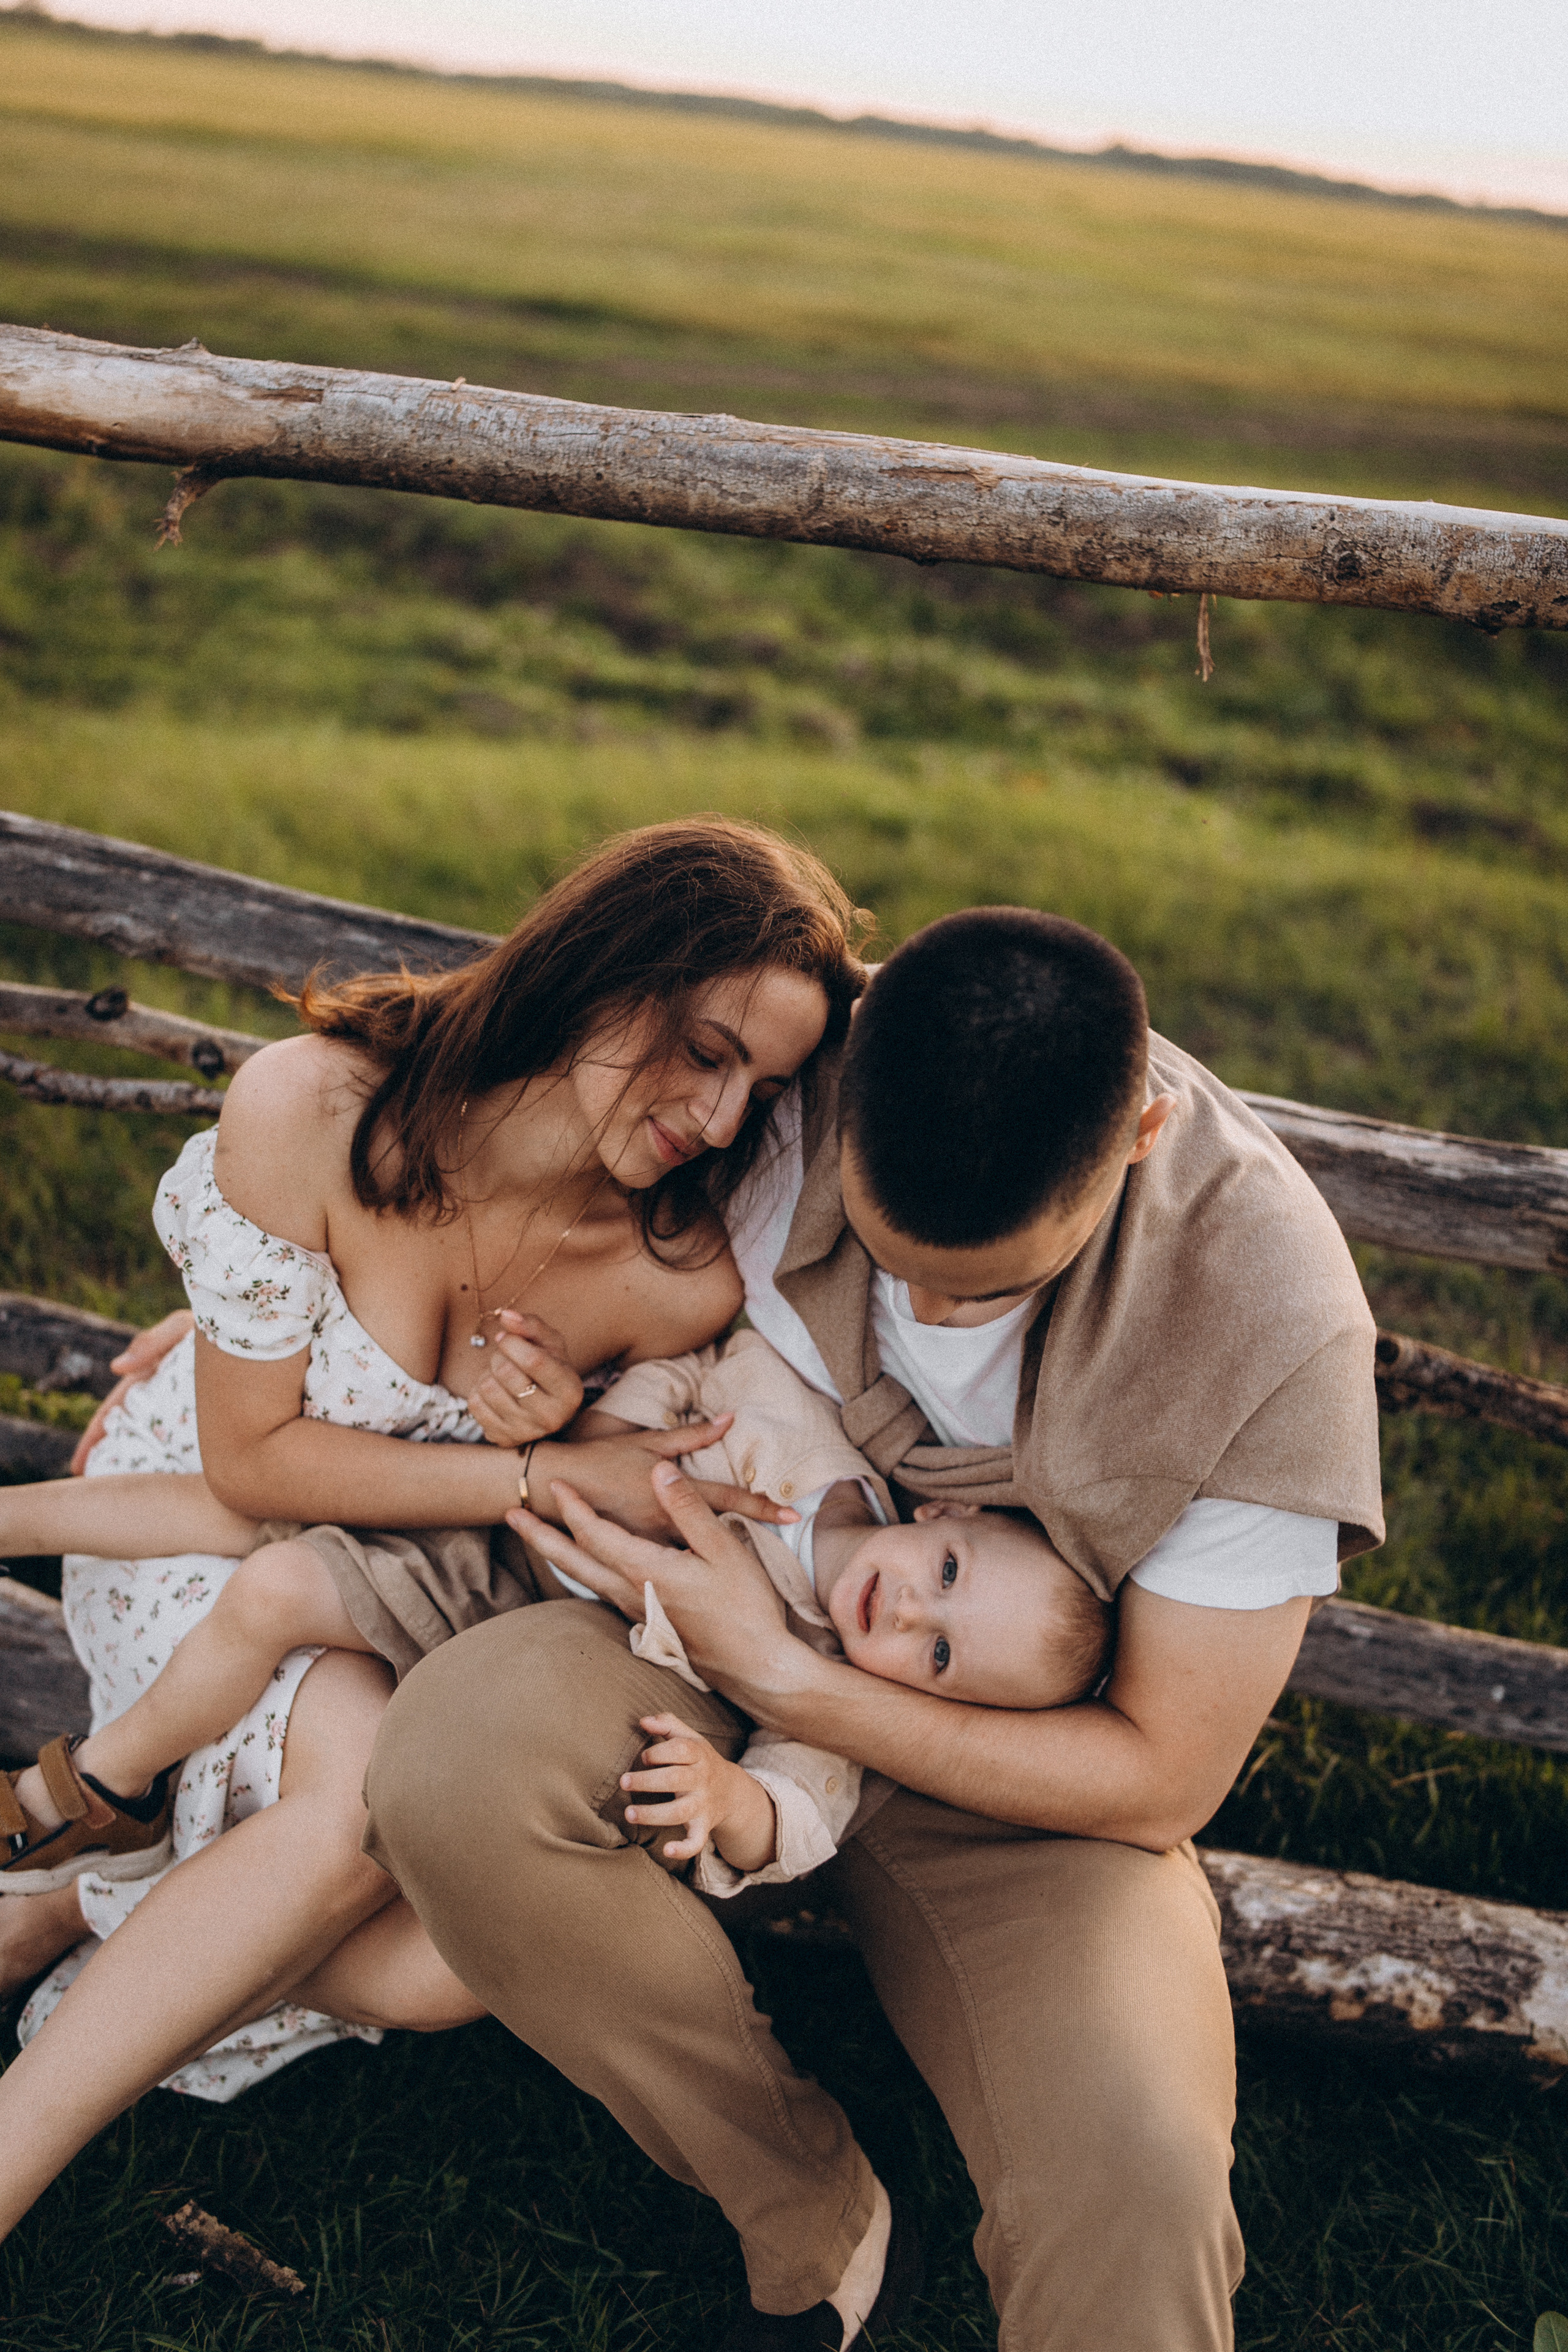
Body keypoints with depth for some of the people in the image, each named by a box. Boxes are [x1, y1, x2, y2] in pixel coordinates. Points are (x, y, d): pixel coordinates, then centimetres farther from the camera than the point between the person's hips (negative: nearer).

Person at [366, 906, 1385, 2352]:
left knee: (1130, 2204, -33)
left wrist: (780, 1680, -23)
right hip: (730, 1646, 3)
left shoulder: (1274, 1312, -24)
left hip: (1019, 1764, -3)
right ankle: (813, 2227, -7)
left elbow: (1162, 1781, -15)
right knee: (451, 1766, -31)